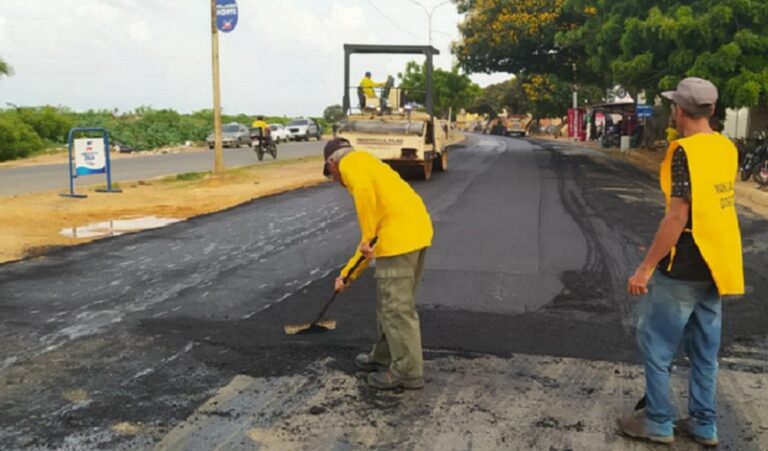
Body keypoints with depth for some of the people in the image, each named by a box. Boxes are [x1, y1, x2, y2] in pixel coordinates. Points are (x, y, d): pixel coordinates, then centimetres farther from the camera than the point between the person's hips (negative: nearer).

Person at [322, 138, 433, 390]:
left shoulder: (352, 162, 7)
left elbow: (364, 190, -18)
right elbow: (370, 243, 32)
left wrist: (368, 238, -13)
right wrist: (348, 273, 36)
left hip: (399, 234, -10)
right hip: (416, 230, 10)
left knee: (397, 306, -1)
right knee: (391, 302, 21)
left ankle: (408, 372, 7)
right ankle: (385, 357, 34)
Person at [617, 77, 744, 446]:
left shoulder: (685, 151, -17)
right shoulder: (726, 148, 7)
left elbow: (677, 217, -22)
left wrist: (645, 268, -19)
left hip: (682, 269, -8)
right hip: (714, 265, 8)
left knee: (655, 344, 5)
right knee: (704, 350, 16)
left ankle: (658, 423, 15)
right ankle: (704, 425, 26)